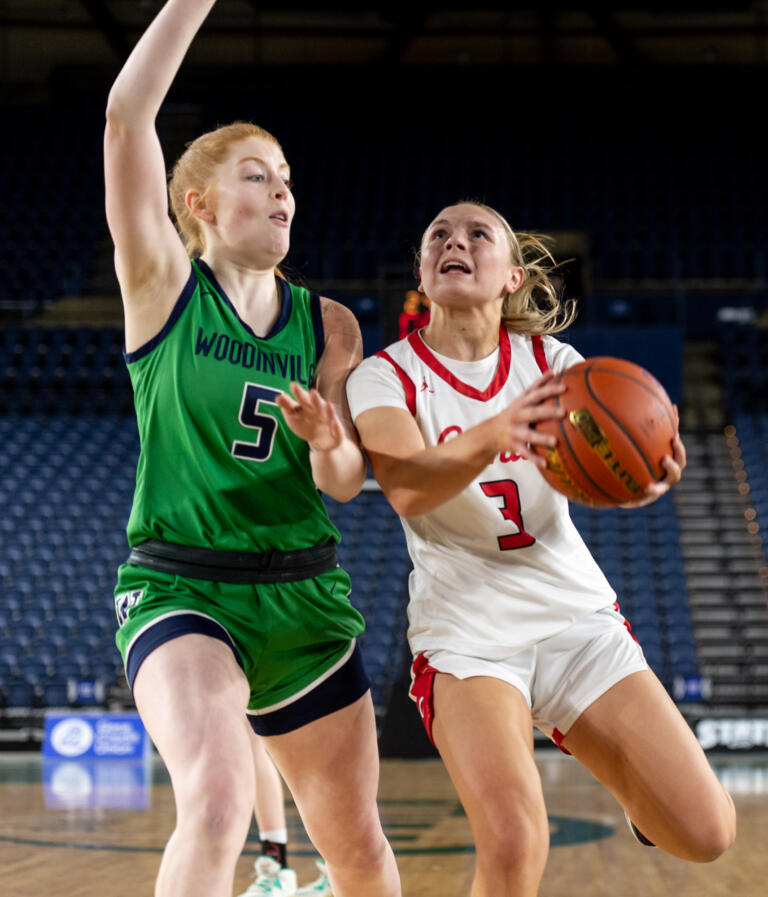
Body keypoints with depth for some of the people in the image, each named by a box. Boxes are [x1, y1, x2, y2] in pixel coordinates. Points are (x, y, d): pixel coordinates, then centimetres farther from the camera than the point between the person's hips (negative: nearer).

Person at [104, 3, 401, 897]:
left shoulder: (327, 324, 10)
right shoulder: (164, 286, 0)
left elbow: (347, 482, 3)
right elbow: (127, 117, -11)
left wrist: (325, 441, -20)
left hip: (303, 596, 5)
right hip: (180, 588, -4)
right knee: (217, 800, -31)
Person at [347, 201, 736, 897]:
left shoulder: (551, 362, 5)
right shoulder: (383, 377, -3)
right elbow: (408, 490, -24)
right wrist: (492, 435, -44)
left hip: (577, 613, 3)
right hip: (466, 629, -3)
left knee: (703, 834, -4)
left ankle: (624, 770, 30)